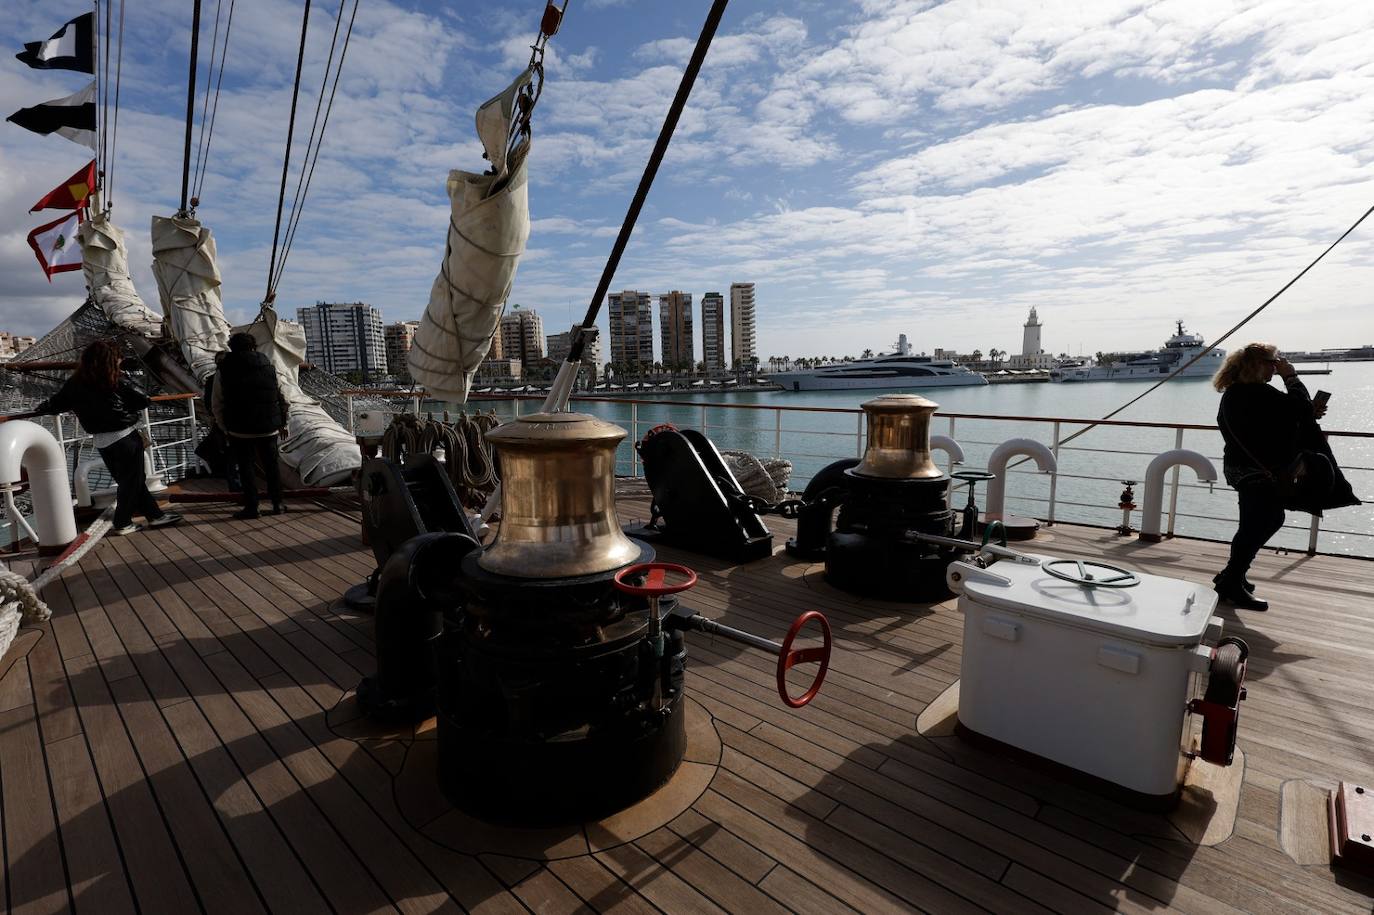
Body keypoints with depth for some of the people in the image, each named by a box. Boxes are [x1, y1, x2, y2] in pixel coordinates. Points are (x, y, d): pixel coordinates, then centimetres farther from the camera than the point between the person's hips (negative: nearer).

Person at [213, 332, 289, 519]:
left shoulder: (224, 370, -1)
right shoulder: (268, 365, 4)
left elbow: (216, 404, 1)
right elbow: (281, 397, 6)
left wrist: (225, 427, 13)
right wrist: (283, 423, 14)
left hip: (240, 429, -2)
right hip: (268, 428, 2)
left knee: (245, 467, 6)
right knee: (271, 464, 12)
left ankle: (251, 507, 6)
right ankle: (277, 504, 15)